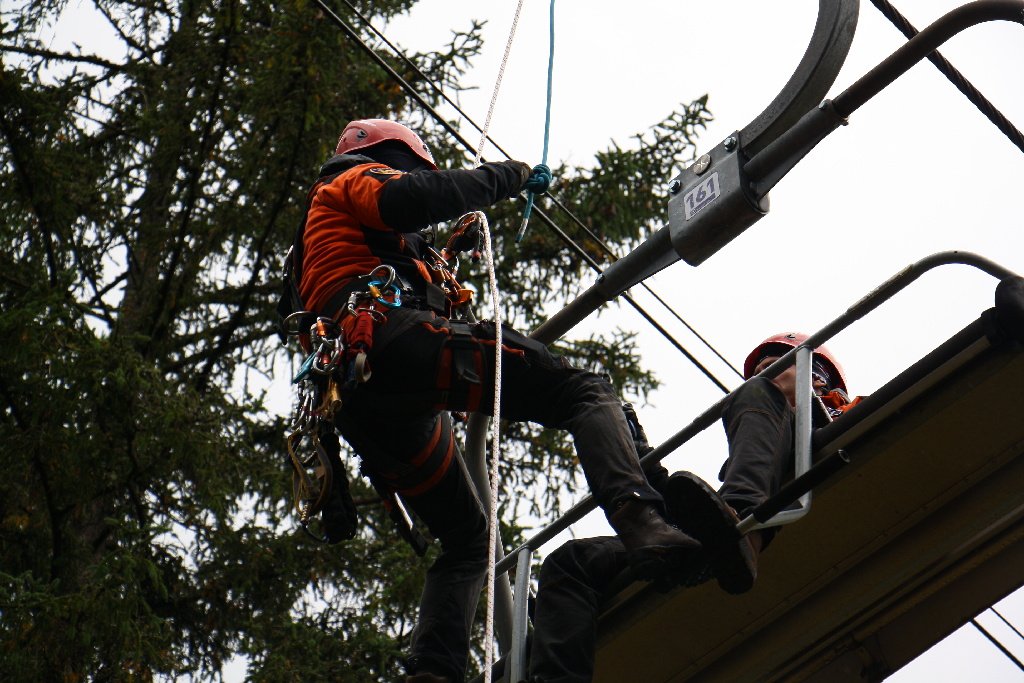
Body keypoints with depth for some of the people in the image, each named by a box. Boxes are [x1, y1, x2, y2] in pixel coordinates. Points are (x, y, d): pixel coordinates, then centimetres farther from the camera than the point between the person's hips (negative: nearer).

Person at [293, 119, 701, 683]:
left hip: (360, 412, 9)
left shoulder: (325, 234, 45)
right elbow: (412, 199, -4)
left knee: (464, 540, 16)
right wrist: (504, 175, 5)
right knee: (583, 392, -15)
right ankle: (639, 520, -41)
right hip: (395, 337, -8)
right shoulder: (356, 179, 20)